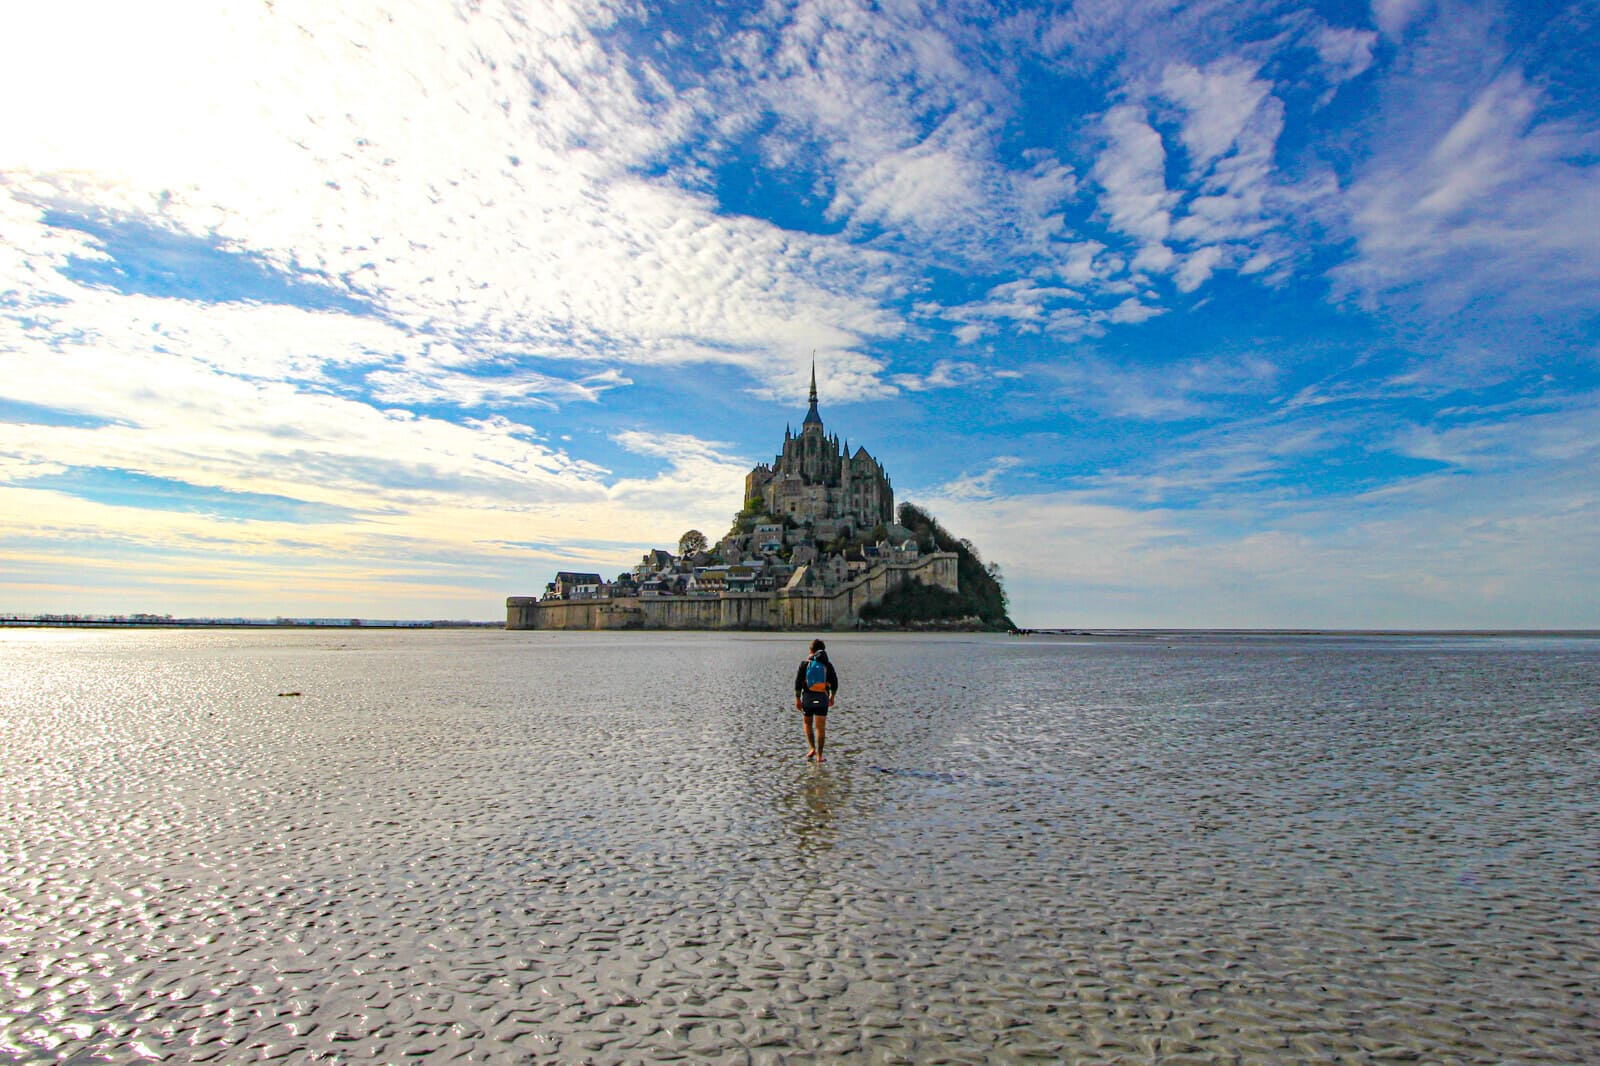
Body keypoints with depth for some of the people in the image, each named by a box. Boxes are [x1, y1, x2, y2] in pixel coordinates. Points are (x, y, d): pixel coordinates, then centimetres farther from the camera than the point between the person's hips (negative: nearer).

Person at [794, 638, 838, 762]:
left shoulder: (805, 663, 0)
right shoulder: (827, 665, 4)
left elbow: (798, 682, -6)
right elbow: (834, 683, 7)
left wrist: (797, 699, -3)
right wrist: (832, 697, 22)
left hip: (808, 697, 0)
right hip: (822, 698, 0)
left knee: (808, 724, 20)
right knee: (820, 727, -1)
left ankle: (813, 749, 12)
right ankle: (819, 755, -8)